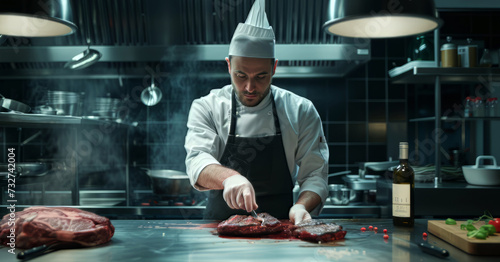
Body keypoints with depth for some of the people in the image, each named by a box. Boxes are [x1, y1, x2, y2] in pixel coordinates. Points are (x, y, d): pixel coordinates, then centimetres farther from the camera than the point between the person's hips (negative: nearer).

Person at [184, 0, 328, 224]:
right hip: (220, 228, -1)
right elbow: (197, 161, -16)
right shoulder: (206, 108, -1)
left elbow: (314, 175, 1)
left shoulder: (300, 111, 1)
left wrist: (302, 206, -20)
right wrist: (227, 177, -37)